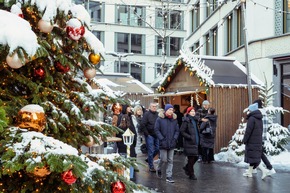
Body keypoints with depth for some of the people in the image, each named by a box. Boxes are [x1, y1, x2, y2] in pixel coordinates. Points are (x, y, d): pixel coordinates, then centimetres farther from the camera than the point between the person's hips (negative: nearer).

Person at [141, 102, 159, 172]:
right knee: (151, 151, -1)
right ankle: (151, 167, 8)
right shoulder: (147, 114, -7)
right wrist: (147, 134, -12)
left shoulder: (158, 114, 10)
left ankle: (149, 159, 32)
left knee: (157, 149, 7)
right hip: (149, 135, -5)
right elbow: (143, 125, -12)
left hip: (156, 135, 6)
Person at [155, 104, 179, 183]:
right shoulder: (160, 119, -5)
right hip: (163, 144, -4)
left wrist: (175, 139, -3)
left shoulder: (174, 119, 6)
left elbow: (177, 130, 10)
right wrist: (162, 139, -12)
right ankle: (159, 170, 29)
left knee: (170, 160, 5)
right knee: (163, 159, -1)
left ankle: (169, 176, 10)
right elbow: (156, 130, -6)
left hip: (172, 144, 4)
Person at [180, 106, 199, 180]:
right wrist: (189, 137, -18)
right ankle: (191, 174, 10)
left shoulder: (195, 120, 14)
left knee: (196, 157, 10)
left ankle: (187, 168, 33)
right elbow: (182, 132, -15)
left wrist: (198, 139, 15)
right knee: (191, 158, -3)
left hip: (195, 142, 8)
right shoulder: (186, 120, -11)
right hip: (189, 143, -8)